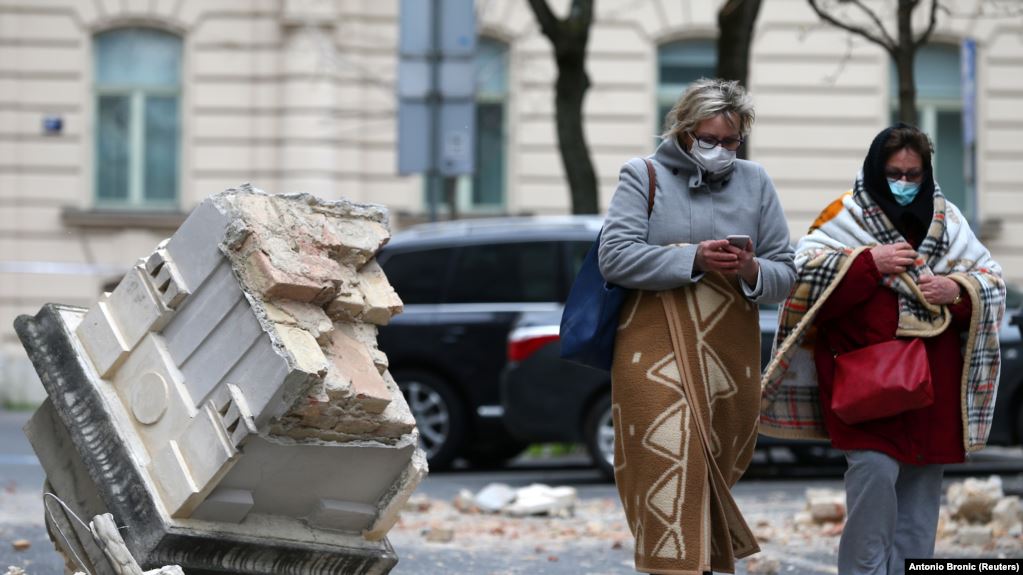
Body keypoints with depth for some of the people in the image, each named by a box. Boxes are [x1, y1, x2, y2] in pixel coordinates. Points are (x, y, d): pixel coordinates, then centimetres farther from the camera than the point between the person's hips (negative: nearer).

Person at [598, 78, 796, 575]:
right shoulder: (644, 175, 4)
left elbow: (785, 275, 10)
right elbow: (614, 257, -9)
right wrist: (693, 259, -17)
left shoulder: (755, 183, 14)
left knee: (716, 470, 8)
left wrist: (751, 270, -13)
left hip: (731, 356, 4)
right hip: (657, 349, -4)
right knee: (671, 463, -16)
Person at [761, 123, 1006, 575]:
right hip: (867, 378, -4)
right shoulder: (847, 215, 2)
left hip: (932, 381, 4)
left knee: (921, 486, 6)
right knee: (875, 469, -18)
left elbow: (991, 280, 12)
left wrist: (957, 290, -9)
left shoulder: (946, 220, 13)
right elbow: (805, 271, -10)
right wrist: (870, 262, -17)